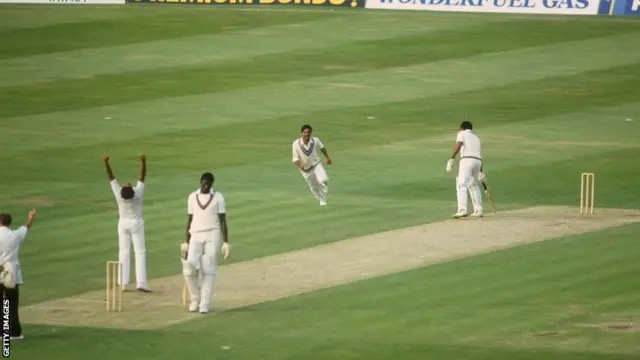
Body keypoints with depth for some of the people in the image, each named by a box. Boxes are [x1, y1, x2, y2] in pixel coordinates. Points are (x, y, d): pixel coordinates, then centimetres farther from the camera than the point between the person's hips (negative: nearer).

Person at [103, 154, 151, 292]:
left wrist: (106, 162, -24)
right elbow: (142, 176, -28)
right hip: (136, 224, -2)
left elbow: (111, 177, -21)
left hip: (123, 223, 2)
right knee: (140, 252, -1)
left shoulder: (118, 194, -22)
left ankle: (123, 282, 4)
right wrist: (143, 162, -33)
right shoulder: (138, 194, -25)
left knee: (124, 251, 8)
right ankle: (141, 282, -11)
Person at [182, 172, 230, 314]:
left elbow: (223, 221, 1)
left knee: (208, 271, -5)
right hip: (196, 236, 2)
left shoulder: (218, 197, 1)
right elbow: (189, 220, 12)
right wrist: (186, 242, 10)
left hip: (212, 236, -2)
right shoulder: (192, 197, 8)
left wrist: (225, 242, -5)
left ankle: (204, 304, -2)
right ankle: (194, 299, 9)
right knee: (189, 269, -12)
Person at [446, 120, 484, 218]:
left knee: (462, 185, -14)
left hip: (466, 160, -7)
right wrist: (480, 172, 35)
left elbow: (458, 145, -8)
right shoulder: (476, 137, 30)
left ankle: (462, 210, -29)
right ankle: (478, 211, 23)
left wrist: (452, 159, -15)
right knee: (474, 186, 23)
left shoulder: (462, 134, 12)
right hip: (478, 161, 7)